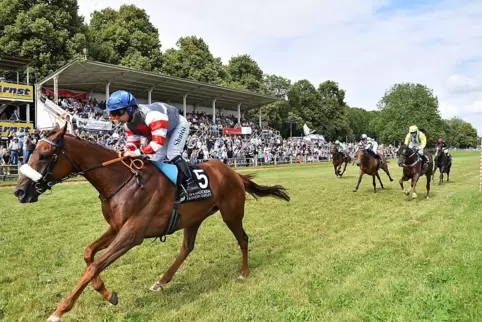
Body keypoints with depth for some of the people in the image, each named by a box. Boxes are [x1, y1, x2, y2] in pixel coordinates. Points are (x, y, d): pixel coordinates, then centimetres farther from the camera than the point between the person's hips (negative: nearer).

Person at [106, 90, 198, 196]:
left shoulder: (152, 115, -46)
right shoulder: (129, 124, -15)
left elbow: (158, 141, -51)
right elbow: (132, 146, -10)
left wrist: (138, 152, -54)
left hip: (179, 125, -8)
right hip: (162, 130, 8)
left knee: (172, 155, -25)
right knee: (154, 160, 3)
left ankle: (189, 182, -20)